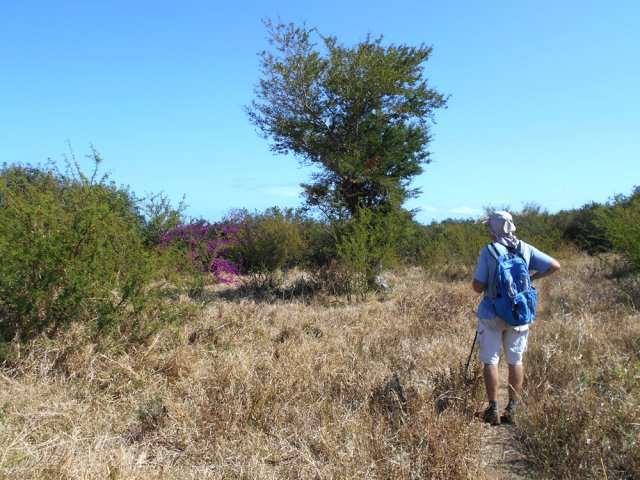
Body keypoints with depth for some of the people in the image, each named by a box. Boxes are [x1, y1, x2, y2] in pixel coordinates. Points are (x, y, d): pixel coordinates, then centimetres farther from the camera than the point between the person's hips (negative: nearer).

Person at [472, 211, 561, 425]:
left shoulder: (488, 252, -12)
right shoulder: (526, 249, -2)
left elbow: (477, 287, -14)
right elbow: (555, 266, -1)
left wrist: (479, 280, 8)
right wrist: (532, 278, 9)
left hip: (493, 314, -3)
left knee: (490, 361, 7)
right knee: (516, 361, 13)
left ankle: (493, 409, 9)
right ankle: (512, 409, 18)